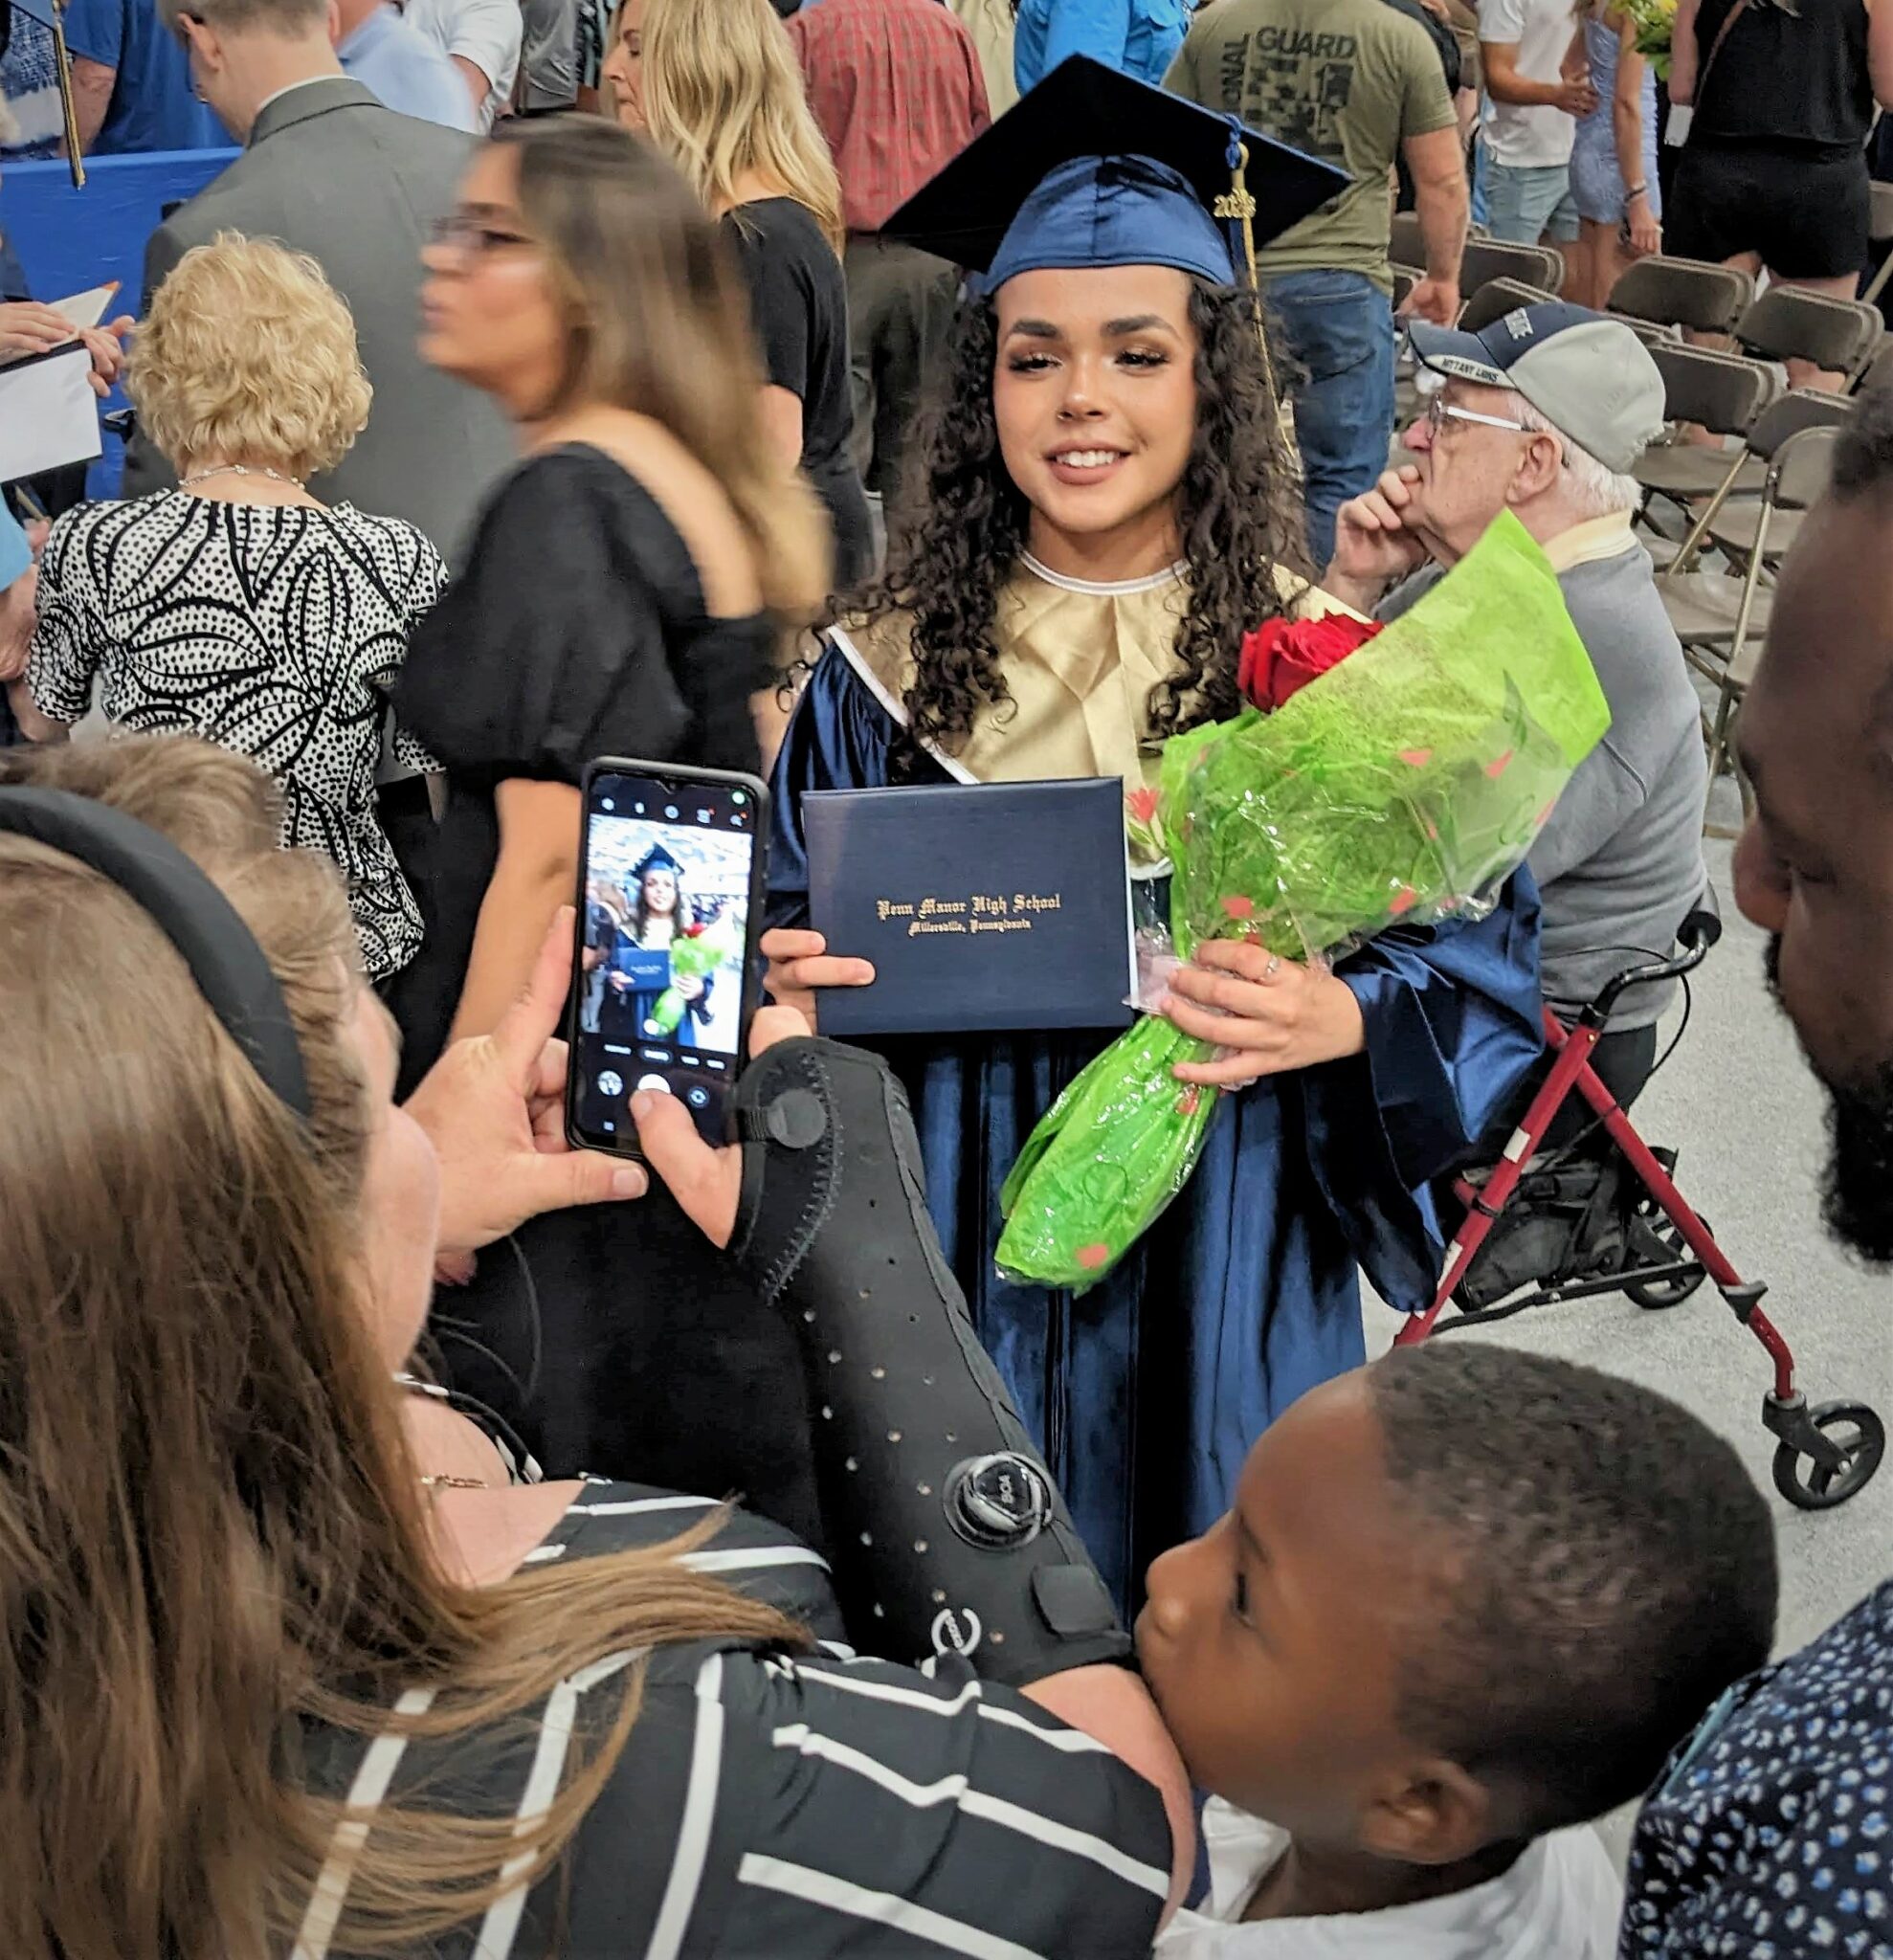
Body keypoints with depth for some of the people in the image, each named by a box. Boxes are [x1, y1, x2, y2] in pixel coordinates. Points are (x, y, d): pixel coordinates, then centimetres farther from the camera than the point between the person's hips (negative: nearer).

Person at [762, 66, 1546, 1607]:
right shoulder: (891, 670, 0)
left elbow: (1482, 952, -2)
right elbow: (789, 928, 9)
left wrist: (1346, 1022, -20)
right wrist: (795, 980, -12)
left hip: (1218, 1270, -1)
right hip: (949, 1255, 1)